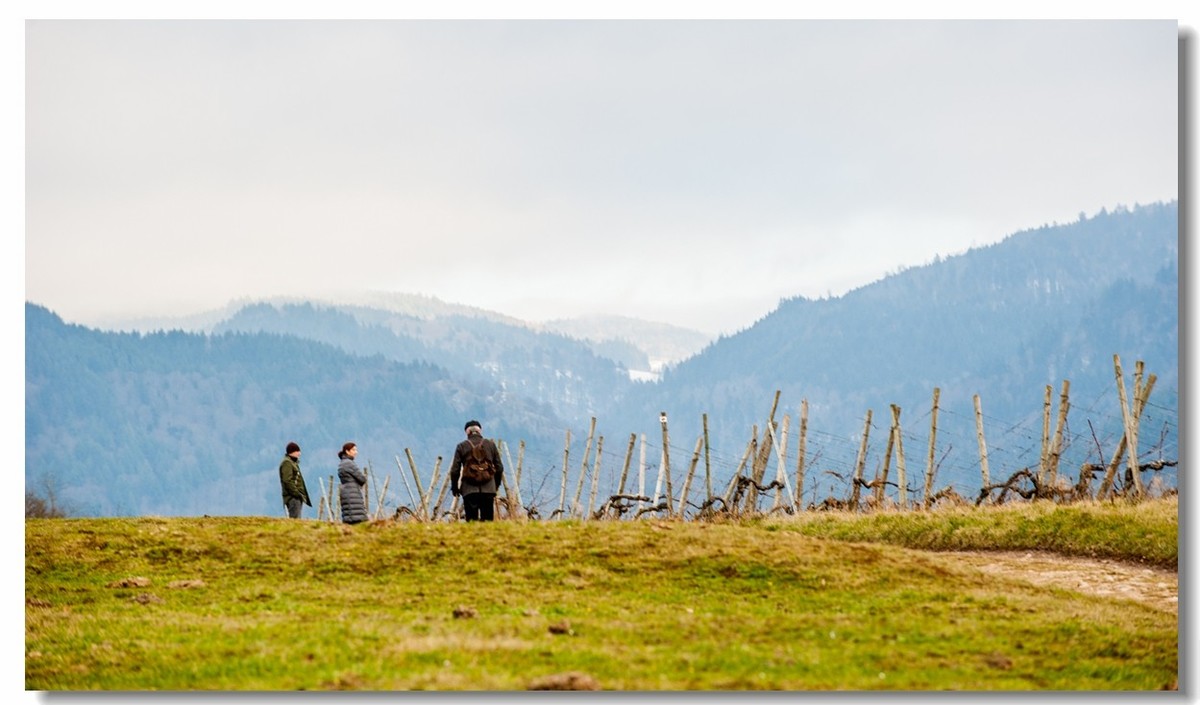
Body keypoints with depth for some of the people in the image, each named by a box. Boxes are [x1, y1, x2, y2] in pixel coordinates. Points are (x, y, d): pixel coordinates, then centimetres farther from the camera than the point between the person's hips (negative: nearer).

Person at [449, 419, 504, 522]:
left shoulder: (462, 447, 2)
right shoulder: (491, 445, 7)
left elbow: (455, 470, 1)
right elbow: (499, 468, 9)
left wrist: (454, 487, 14)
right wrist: (496, 485, 23)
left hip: (469, 490, -1)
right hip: (488, 489, 1)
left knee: (471, 521, -2)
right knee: (488, 520, 3)